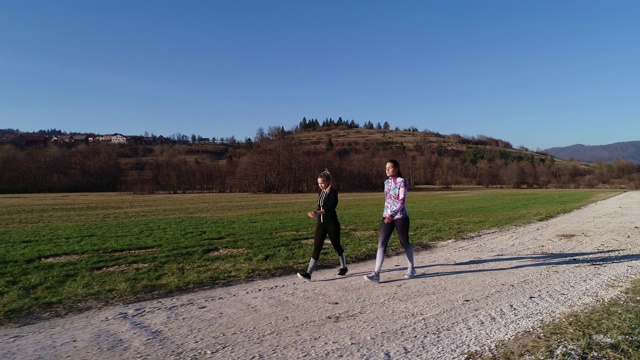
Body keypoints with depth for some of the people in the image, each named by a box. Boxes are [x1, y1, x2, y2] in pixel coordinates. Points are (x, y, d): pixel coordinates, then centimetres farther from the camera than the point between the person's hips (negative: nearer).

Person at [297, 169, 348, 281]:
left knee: (336, 245, 10)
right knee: (317, 247, 0)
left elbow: (331, 207, -27)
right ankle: (308, 273, -3)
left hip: (332, 223, -5)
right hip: (321, 223, 6)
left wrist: (317, 213, -40)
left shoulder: (333, 192, -13)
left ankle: (344, 267, 32)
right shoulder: (321, 192, 8)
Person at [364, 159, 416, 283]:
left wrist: (392, 215, -28)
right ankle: (376, 274, -8)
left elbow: (401, 201, -18)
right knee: (381, 244, -6)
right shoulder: (386, 182, 10)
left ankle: (411, 268, 32)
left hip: (400, 216, -5)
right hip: (387, 216, 5)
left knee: (404, 243, 10)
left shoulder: (402, 182, -10)